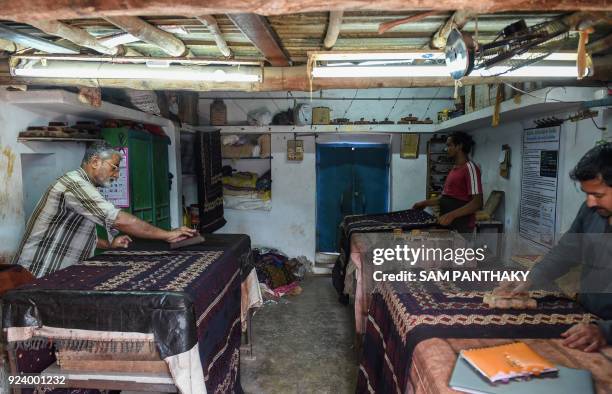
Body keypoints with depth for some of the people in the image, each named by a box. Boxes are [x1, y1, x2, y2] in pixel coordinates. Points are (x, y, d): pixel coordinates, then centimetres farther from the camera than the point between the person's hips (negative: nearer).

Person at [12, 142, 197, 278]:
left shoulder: (81, 185, 15)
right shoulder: (75, 183, -19)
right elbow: (120, 221, -27)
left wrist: (109, 244, 9)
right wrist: (168, 235, -22)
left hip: (57, 274, 10)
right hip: (40, 275, -10)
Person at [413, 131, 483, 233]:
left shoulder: (470, 168, -12)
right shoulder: (454, 169, 17)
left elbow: (477, 203, -19)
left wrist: (452, 215, -29)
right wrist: (425, 203, 16)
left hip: (460, 226, -9)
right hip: (447, 225, 9)